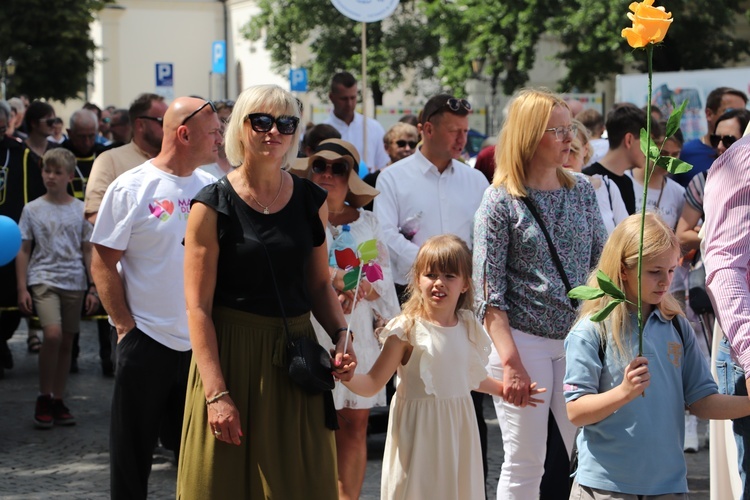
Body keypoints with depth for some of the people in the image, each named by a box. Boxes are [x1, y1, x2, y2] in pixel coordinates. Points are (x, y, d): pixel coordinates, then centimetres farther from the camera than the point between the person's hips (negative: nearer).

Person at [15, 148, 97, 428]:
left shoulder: (81, 210, 5)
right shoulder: (33, 210, 2)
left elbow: (89, 252, 8)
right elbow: (23, 251, 4)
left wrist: (95, 288, 4)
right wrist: (22, 289, -2)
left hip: (74, 283, 2)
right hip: (44, 279, -2)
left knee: (66, 343, 7)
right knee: (52, 334, -21)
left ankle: (58, 401, 18)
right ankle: (44, 399, -7)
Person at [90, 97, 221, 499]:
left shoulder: (213, 188, 6)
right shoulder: (130, 188, -7)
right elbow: (103, 264, -6)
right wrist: (125, 327, -10)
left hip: (203, 343, 4)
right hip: (146, 341, -4)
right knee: (132, 450, 5)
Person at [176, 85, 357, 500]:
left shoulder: (311, 200, 6)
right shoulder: (213, 206, -7)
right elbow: (199, 307, -10)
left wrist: (340, 334, -5)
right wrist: (217, 394, -17)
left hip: (296, 356, 4)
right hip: (233, 356, -4)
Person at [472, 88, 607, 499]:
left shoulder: (582, 191, 8)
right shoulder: (500, 201, -6)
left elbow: (601, 260, 13)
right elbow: (489, 293, -9)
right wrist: (511, 363, -17)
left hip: (576, 339, 4)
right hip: (523, 340, -4)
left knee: (569, 460, 5)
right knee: (524, 464, -1)